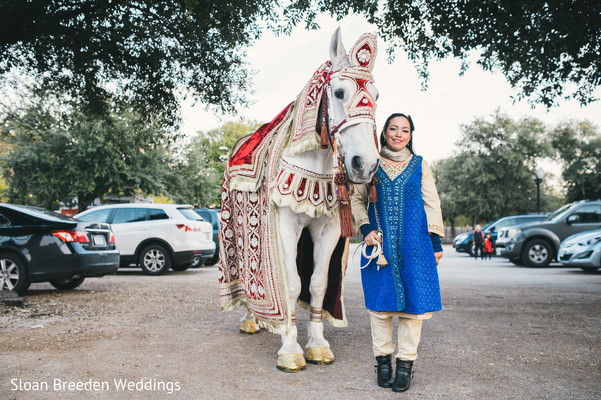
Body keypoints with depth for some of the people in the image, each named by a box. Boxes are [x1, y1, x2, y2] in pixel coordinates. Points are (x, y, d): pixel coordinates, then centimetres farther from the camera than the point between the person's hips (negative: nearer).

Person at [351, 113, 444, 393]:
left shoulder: (419, 165, 9)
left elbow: (431, 204, 9)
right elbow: (357, 198, 9)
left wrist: (436, 241, 3)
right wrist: (365, 228, -5)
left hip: (414, 244, 0)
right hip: (379, 243, 0)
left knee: (414, 300, -1)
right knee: (380, 300, 3)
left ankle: (406, 362, 12)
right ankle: (383, 359, 18)